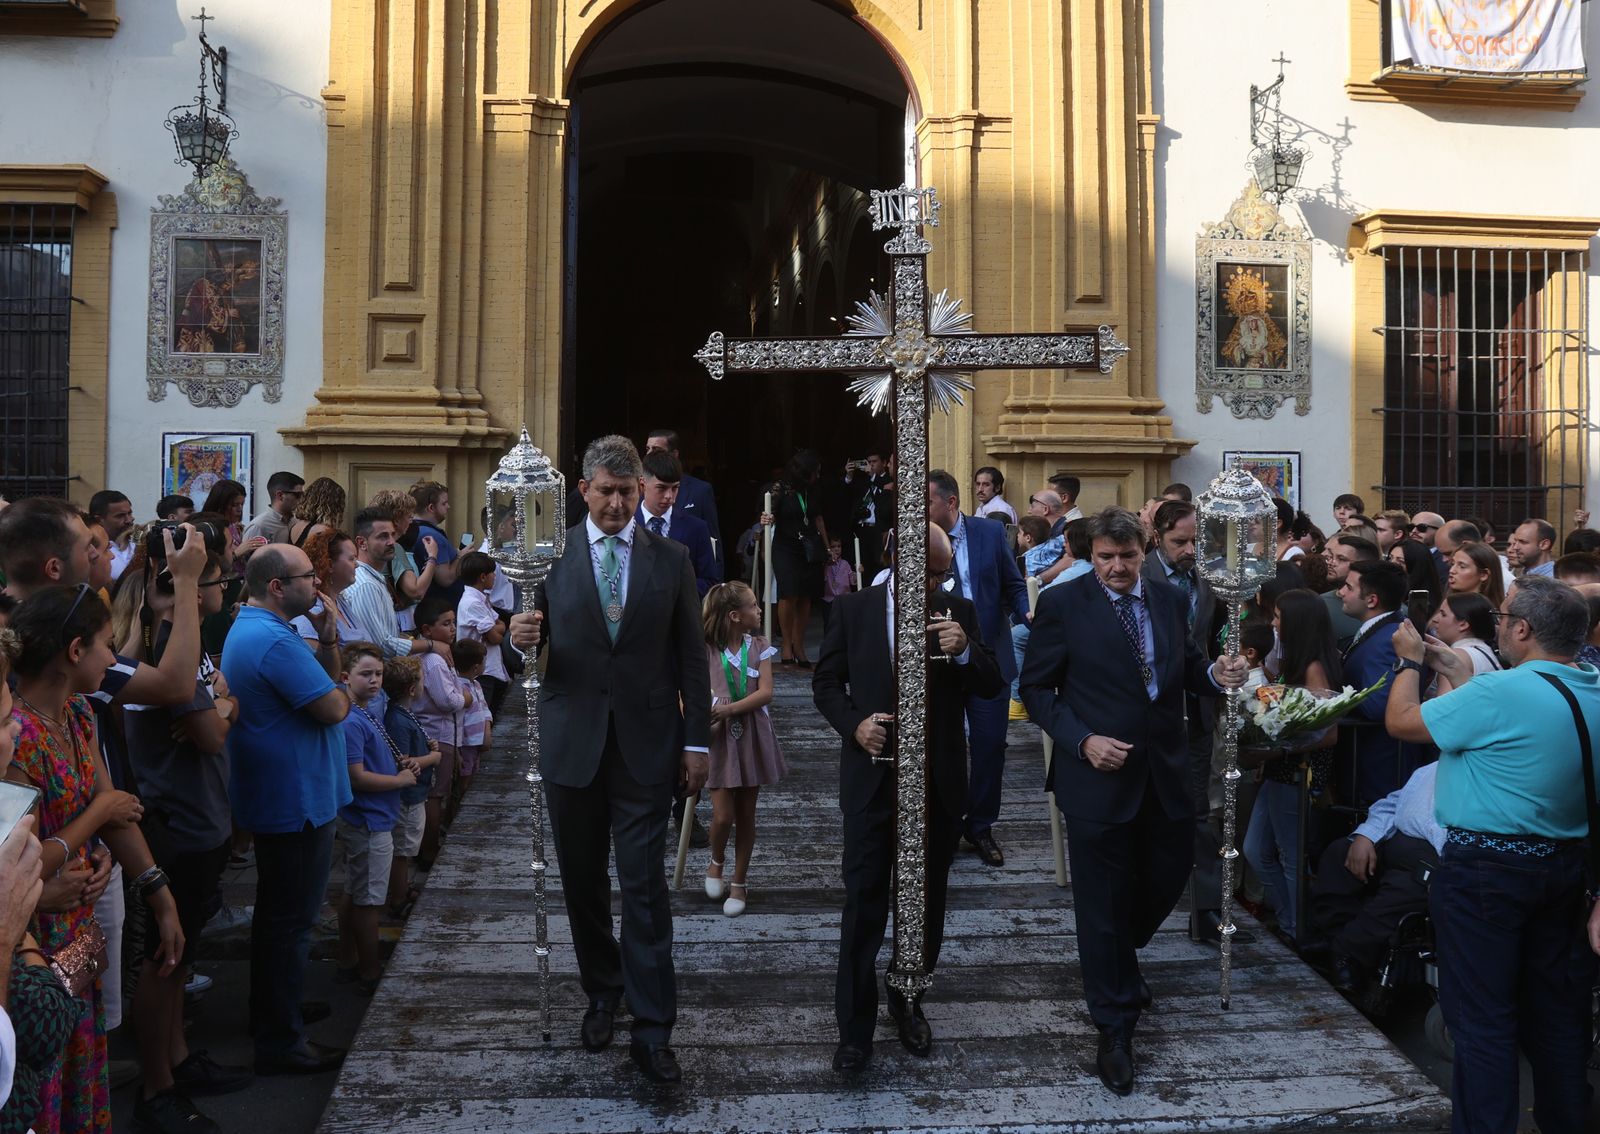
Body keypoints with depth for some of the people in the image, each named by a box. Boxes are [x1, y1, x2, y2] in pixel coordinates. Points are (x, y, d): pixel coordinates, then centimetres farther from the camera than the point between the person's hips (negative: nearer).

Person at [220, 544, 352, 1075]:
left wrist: (329, 635, -1)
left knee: (277, 913, 22)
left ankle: (270, 1013, 35)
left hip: (276, 799, 11)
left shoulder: (250, 629, 11)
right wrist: (342, 695, -4)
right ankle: (281, 1042, 7)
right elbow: (333, 708, -25)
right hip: (298, 801, -11)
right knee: (291, 920, -1)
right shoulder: (273, 641, -24)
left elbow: (323, 677, 14)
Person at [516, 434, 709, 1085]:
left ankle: (652, 1030, 3)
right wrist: (520, 637, -20)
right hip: (572, 740, 1)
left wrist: (697, 742, 1)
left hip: (645, 744, -1)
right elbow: (533, 642, 5)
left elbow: (691, 656, 5)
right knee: (583, 880, 11)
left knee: (645, 887, -3)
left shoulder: (671, 559, 4)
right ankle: (602, 994, 30)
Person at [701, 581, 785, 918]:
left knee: (746, 815, 8)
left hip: (752, 737, 2)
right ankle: (716, 862, 25)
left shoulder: (759, 647, -1)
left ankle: (738, 883, 22)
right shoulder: (705, 650, -7)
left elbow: (766, 693, -10)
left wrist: (727, 710, -22)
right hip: (718, 738, -2)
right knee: (723, 815, -7)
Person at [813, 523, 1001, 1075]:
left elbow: (991, 688, -2)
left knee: (926, 902, 14)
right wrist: (854, 724, -13)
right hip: (872, 778, -2)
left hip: (938, 782, 2)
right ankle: (855, 1027, 9)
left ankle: (908, 1001, 35)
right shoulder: (855, 609, -2)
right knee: (864, 905, -2)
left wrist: (964, 651, -22)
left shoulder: (958, 611, 0)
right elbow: (826, 682, 5)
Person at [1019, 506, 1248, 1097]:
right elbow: (1036, 689, -5)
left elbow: (1186, 670, 12)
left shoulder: (1170, 601, 6)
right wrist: (1082, 740, -17)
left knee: (1169, 876, 15)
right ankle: (1115, 1030, 20)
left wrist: (1217, 673, -11)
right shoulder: (1062, 603, -8)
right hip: (1098, 775, -4)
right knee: (1103, 902, 4)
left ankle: (1119, 955, 48)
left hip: (1166, 775, 5)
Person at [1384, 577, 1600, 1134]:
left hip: (1485, 867, -8)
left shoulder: (1499, 692, -22)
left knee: (1481, 1016, 1)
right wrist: (1454, 669, 20)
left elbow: (1401, 721, -12)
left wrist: (1411, 662, 5)